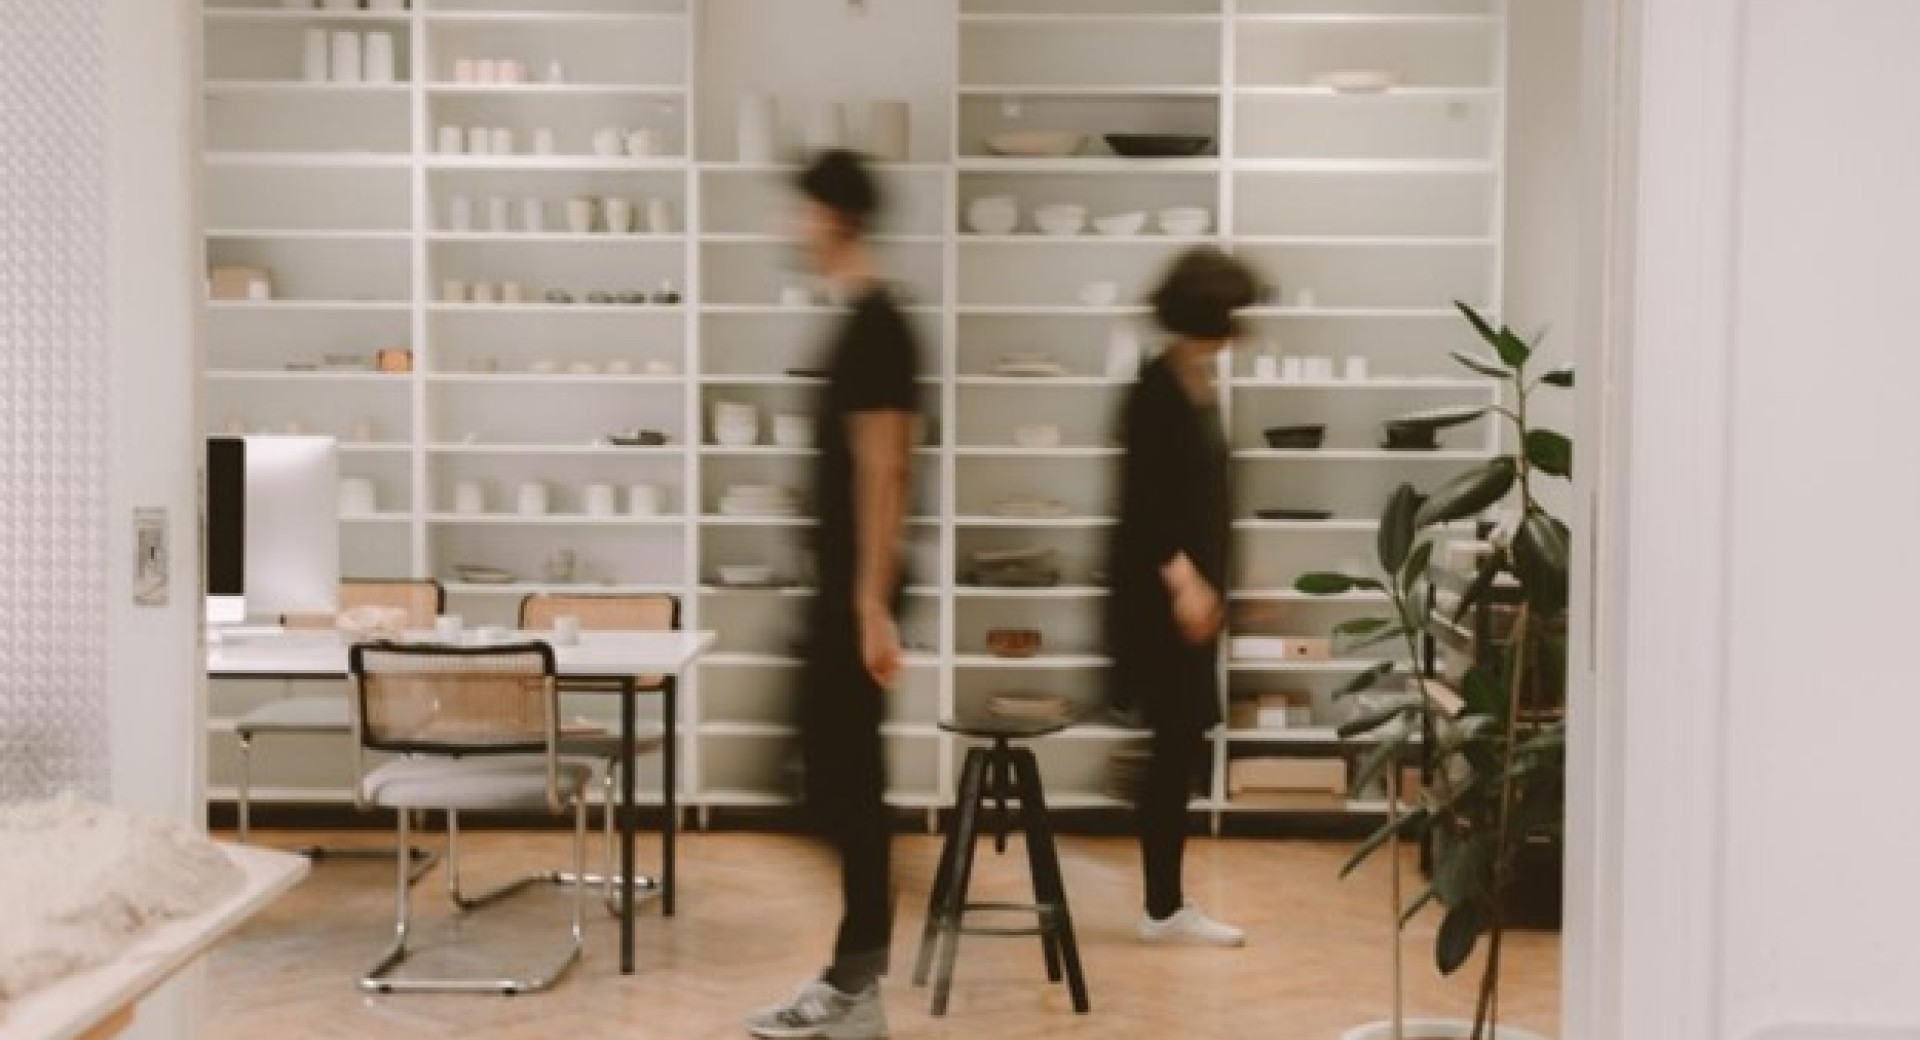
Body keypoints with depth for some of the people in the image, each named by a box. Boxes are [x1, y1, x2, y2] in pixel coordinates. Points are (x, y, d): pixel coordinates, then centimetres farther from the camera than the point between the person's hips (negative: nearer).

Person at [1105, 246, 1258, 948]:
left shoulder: (1198, 387, 14)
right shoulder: (1158, 389, -14)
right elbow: (1144, 497, -19)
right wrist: (1182, 579, -24)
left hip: (1191, 586, 9)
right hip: (1161, 589, -9)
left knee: (1181, 745, 11)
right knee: (1178, 744, -6)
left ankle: (1165, 904, 18)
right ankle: (1163, 908, 2)